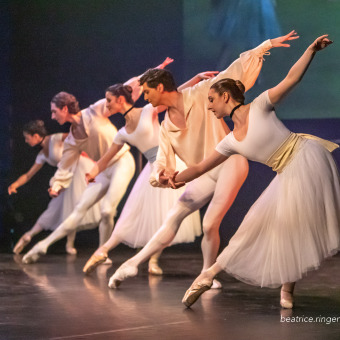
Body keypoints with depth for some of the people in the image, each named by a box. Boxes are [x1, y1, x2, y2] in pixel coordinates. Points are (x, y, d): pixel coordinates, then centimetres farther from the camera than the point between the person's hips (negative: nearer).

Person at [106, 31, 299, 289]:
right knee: (174, 217, -4)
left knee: (210, 224, -13)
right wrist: (159, 175, -17)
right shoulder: (166, 126, 12)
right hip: (206, 174, 6)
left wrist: (266, 46, -8)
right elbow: (164, 159, 7)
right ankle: (135, 263, -3)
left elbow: (234, 71, -4)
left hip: (230, 163, -5)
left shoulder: (200, 94, -4)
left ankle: (207, 274, 7)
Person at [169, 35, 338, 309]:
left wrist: (311, 50, -18)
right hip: (290, 175, 6)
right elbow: (201, 168, 12)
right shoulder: (232, 142, 9)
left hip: (307, 156, -6)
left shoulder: (259, 107, -6)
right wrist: (178, 178, -3)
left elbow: (291, 79, -9)